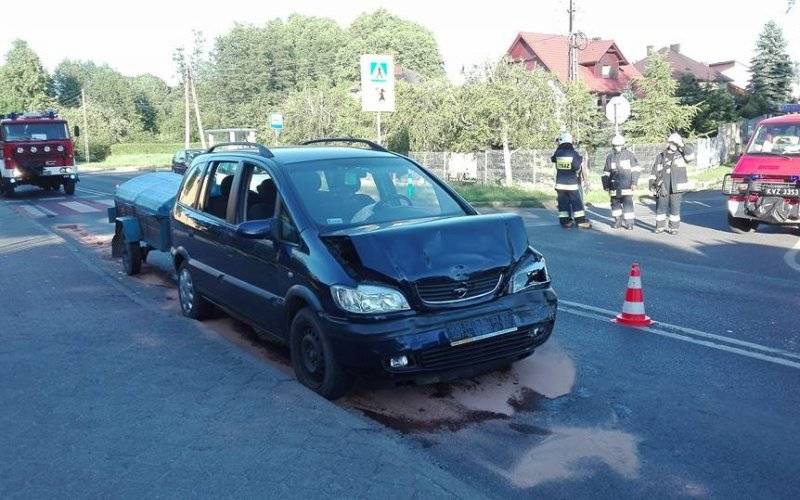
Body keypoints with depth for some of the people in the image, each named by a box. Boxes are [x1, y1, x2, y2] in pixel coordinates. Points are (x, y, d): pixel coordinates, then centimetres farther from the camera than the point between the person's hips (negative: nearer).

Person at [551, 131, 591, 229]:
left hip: (560, 183, 2)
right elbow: (577, 167, -9)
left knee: (563, 202, 8)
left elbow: (552, 159, 16)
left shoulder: (558, 152, -4)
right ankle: (581, 221, 4)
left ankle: (565, 221, 7)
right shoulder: (574, 153, -10)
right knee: (577, 202, 4)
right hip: (572, 183, -2)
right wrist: (580, 160, 11)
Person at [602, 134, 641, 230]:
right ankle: (617, 221, 20)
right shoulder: (610, 157, 11)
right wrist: (606, 185, 13)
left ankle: (629, 223, 0)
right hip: (614, 187, 3)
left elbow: (636, 169, 4)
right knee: (615, 204, 8)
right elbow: (606, 173, 16)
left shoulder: (629, 155, 2)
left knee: (628, 204, -6)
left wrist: (634, 182, -2)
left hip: (627, 186, -3)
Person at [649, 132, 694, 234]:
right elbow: (654, 171, 13)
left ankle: (674, 227, 10)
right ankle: (660, 226, 16)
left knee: (675, 208, 1)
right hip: (662, 188, 1)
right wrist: (651, 182, 5)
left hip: (676, 188, -1)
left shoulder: (681, 154, 6)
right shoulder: (661, 156, 10)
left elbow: (690, 157, -15)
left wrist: (682, 148, -17)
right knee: (660, 208, 4)